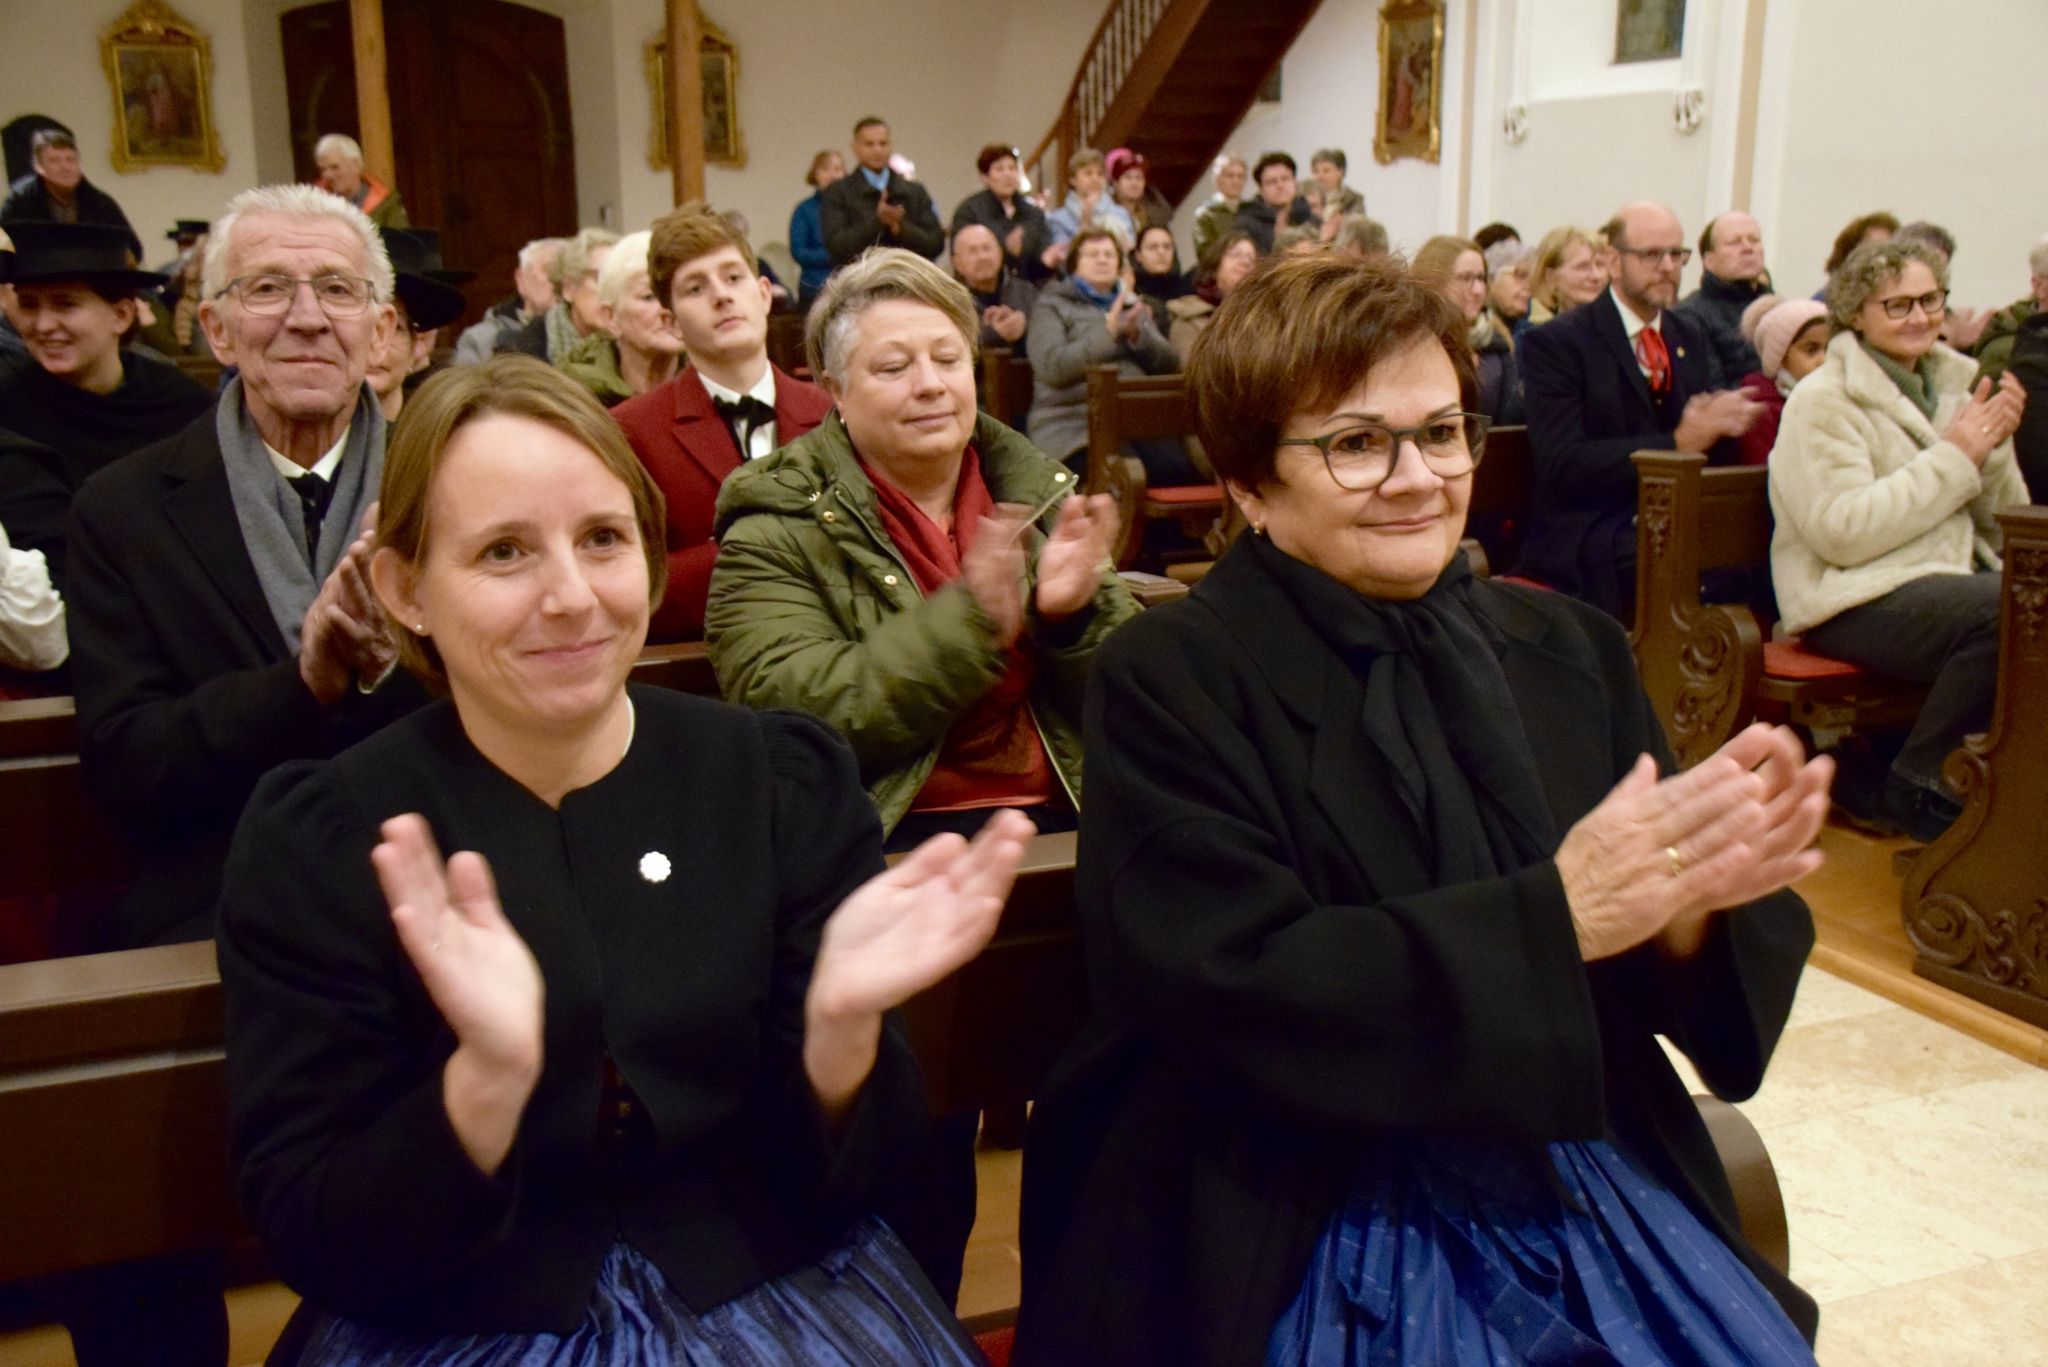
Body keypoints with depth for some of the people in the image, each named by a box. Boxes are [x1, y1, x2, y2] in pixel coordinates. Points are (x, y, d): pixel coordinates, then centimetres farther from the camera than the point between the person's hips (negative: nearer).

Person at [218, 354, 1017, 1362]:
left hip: (768, 1283, 1)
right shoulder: (311, 839, -7)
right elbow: (310, 1248, -11)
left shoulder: (788, 780, -4)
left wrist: (842, 1025, -23)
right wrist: (487, 1074, -28)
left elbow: (826, 1178, -3)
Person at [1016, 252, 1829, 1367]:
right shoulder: (1168, 681, -7)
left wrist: (1693, 896, -19)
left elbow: (1661, 977, 4)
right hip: (1291, 1223, -4)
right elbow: (1238, 990, -18)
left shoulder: (1571, 650, 7)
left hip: (1585, 1183, 5)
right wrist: (1555, 914, -23)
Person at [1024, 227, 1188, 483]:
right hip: (1072, 426, -4)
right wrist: (1108, 333, -9)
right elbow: (1052, 366, -7)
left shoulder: (1132, 306, 26)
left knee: (1177, 468, -28)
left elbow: (1169, 364, 15)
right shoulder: (1052, 306, 12)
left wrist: (1138, 335, -3)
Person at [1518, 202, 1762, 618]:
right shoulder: (1554, 343, -3)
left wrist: (1724, 422, -10)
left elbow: (1719, 450, 14)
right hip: (1588, 540, -6)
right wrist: (1676, 442, -21)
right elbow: (1561, 464, -14)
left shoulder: (1690, 337, 18)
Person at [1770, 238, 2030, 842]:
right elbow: (1841, 532, -17)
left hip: (1957, 575, 6)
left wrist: (1994, 448, -2)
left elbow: (2004, 523, 17)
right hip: (1857, 599, -6)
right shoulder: (1823, 400, -3)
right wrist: (1955, 457, -13)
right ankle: (1918, 786, -13)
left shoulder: (1956, 383, 17)